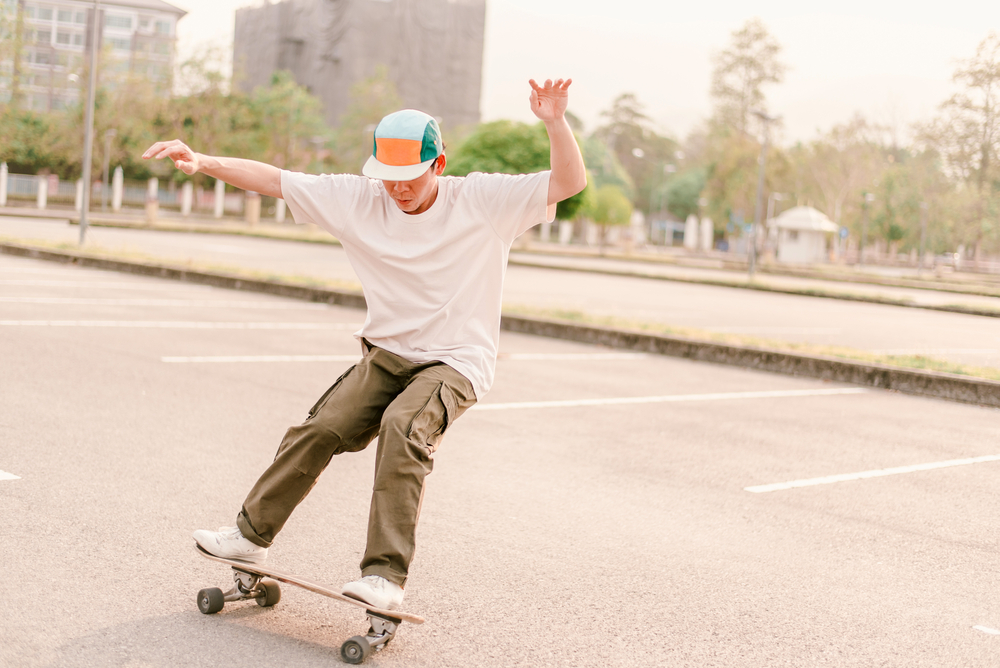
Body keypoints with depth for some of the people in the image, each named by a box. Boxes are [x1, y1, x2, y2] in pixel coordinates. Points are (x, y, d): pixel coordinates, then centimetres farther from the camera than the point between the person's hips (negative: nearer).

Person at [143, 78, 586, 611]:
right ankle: (252, 533, 9)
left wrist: (554, 122, -32)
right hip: (386, 354, 4)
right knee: (321, 428, -12)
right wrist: (203, 162, -11)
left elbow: (569, 183, -15)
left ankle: (385, 576, -28)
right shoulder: (358, 200, -2)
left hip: (456, 362, -4)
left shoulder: (483, 202, -10)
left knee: (403, 427, -30)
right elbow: (273, 180, 0)